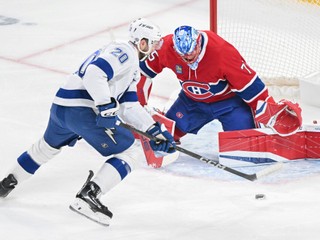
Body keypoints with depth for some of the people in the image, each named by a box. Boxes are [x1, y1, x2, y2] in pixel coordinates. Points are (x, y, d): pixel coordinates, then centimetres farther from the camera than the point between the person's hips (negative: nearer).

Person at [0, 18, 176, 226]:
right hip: (82, 110, -10)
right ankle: (88, 197, -12)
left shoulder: (132, 68, 25)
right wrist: (107, 107, -28)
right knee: (130, 152, -3)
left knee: (48, 146, 37)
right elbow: (95, 73, -22)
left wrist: (156, 130, 17)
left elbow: (129, 107, 23)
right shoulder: (124, 52, -7)